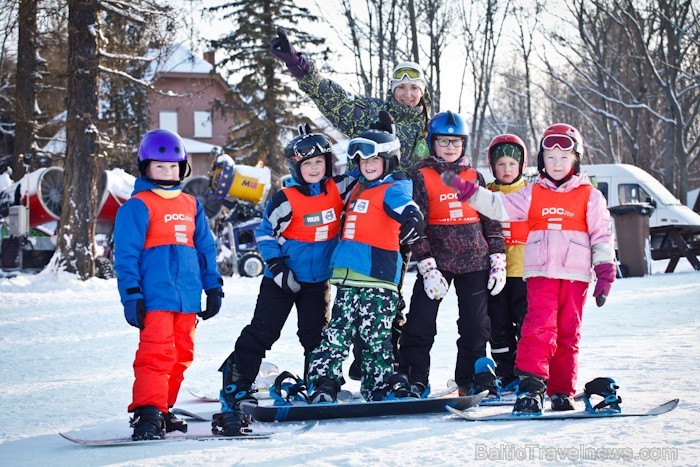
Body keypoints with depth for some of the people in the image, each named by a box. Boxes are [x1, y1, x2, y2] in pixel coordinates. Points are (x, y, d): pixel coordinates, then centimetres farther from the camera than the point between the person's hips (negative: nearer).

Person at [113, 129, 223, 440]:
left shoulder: (191, 205, 17)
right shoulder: (137, 206, -1)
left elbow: (205, 248, 22)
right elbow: (126, 254, -5)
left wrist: (213, 286, 18)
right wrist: (131, 295, -11)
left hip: (187, 298, 7)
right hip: (155, 297, -7)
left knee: (181, 356, 10)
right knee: (157, 353, -15)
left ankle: (162, 409, 19)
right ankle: (147, 414, -14)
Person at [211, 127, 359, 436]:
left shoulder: (338, 189, -2)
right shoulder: (286, 199, -13)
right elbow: (264, 233, -6)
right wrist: (277, 267, -13)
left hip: (319, 280, 4)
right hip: (283, 280, -4)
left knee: (316, 336, 10)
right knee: (261, 332, -5)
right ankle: (236, 383, -3)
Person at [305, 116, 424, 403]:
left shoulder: (393, 189, -6)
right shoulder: (358, 187, 17)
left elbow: (409, 211, -23)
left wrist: (413, 222, -38)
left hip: (377, 277, -7)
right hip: (348, 276, 7)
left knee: (375, 337, -1)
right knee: (337, 334, 5)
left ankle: (380, 391, 5)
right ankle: (323, 385, 5)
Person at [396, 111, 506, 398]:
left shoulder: (474, 177, 9)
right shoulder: (423, 178, 0)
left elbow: (491, 220, 12)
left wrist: (498, 261, 4)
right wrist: (427, 266, -13)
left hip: (474, 261, 3)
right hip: (437, 261, -2)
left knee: (476, 326, 6)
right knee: (420, 325, -5)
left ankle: (472, 380, 19)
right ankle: (412, 380, 4)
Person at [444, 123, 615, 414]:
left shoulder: (589, 196, 7)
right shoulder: (533, 194, 10)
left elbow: (602, 234, 7)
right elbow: (499, 207, 2)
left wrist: (605, 271, 1)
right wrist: (469, 193, -10)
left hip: (575, 275, 0)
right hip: (540, 271, 0)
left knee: (568, 334, 6)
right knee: (540, 326, -16)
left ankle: (562, 391, 13)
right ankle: (531, 385, -22)